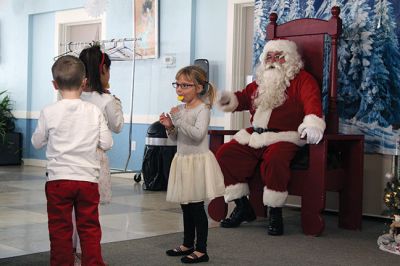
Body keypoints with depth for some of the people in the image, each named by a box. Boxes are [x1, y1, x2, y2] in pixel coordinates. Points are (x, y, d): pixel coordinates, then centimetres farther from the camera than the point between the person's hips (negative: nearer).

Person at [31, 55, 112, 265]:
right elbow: (106, 144, -1)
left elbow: (37, 143, 4)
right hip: (88, 179, 1)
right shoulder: (94, 111, -4)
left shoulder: (49, 112, -6)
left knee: (60, 229, 8)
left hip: (58, 179, -1)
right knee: (90, 229, 10)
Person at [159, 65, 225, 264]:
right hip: (182, 160, 8)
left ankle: (201, 250, 5)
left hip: (198, 160, -8)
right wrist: (170, 127, -4)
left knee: (196, 206, -3)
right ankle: (188, 244, 29)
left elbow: (198, 134, -26)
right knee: (185, 205, 16)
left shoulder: (202, 109, -13)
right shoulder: (179, 109, 9)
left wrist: (179, 120, -25)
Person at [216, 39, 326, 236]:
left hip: (284, 137, -7)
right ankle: (242, 208, 0)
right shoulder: (261, 82, 23)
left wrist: (313, 123, -37)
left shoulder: (302, 79, 1)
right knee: (224, 154, -10)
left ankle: (275, 213, -19)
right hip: (255, 136, 7)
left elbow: (312, 102, -16)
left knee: (274, 159, -38)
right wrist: (229, 99, 5)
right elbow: (244, 97, 28)